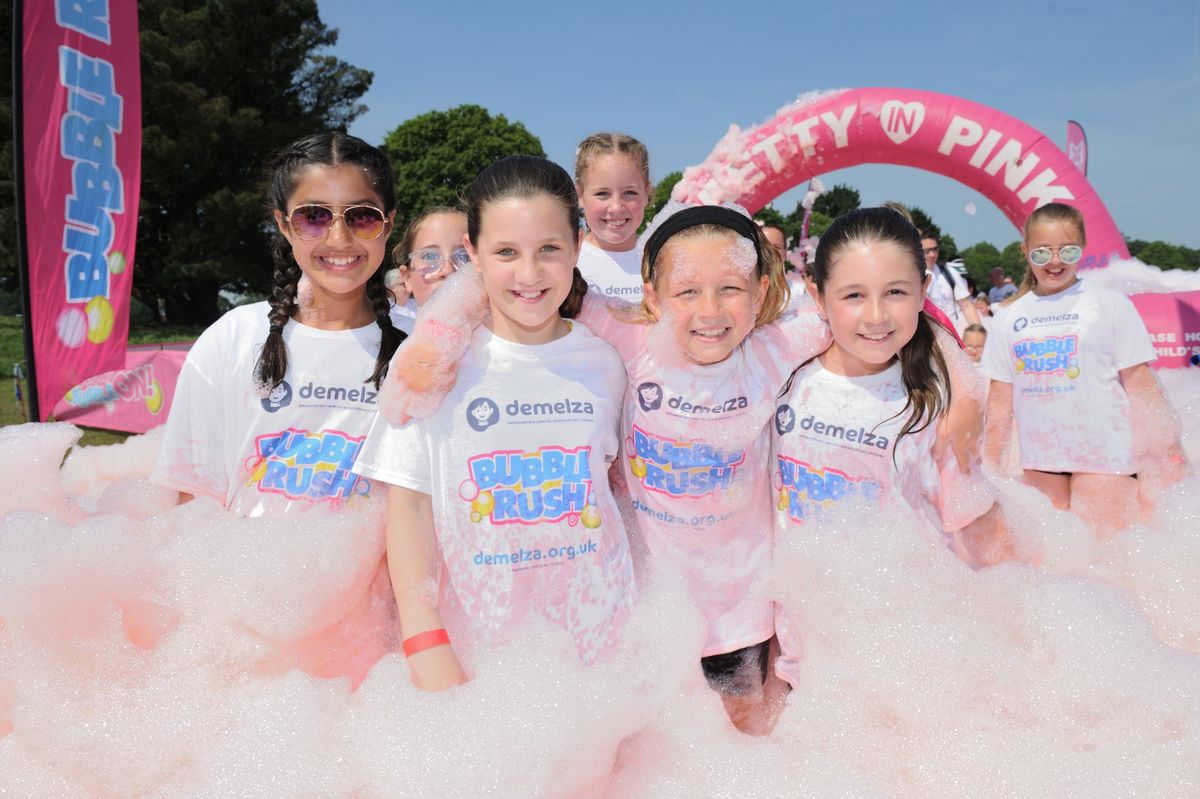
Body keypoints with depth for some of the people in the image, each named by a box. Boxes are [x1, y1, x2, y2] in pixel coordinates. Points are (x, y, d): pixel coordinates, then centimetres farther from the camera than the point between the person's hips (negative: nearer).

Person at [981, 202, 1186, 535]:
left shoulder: (1110, 304, -3)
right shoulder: (1009, 317, 6)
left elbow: (1139, 383, -2)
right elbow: (1000, 398, 9)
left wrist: (1169, 451, -6)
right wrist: (991, 465, 8)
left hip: (1103, 455, -3)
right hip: (1038, 459, 3)